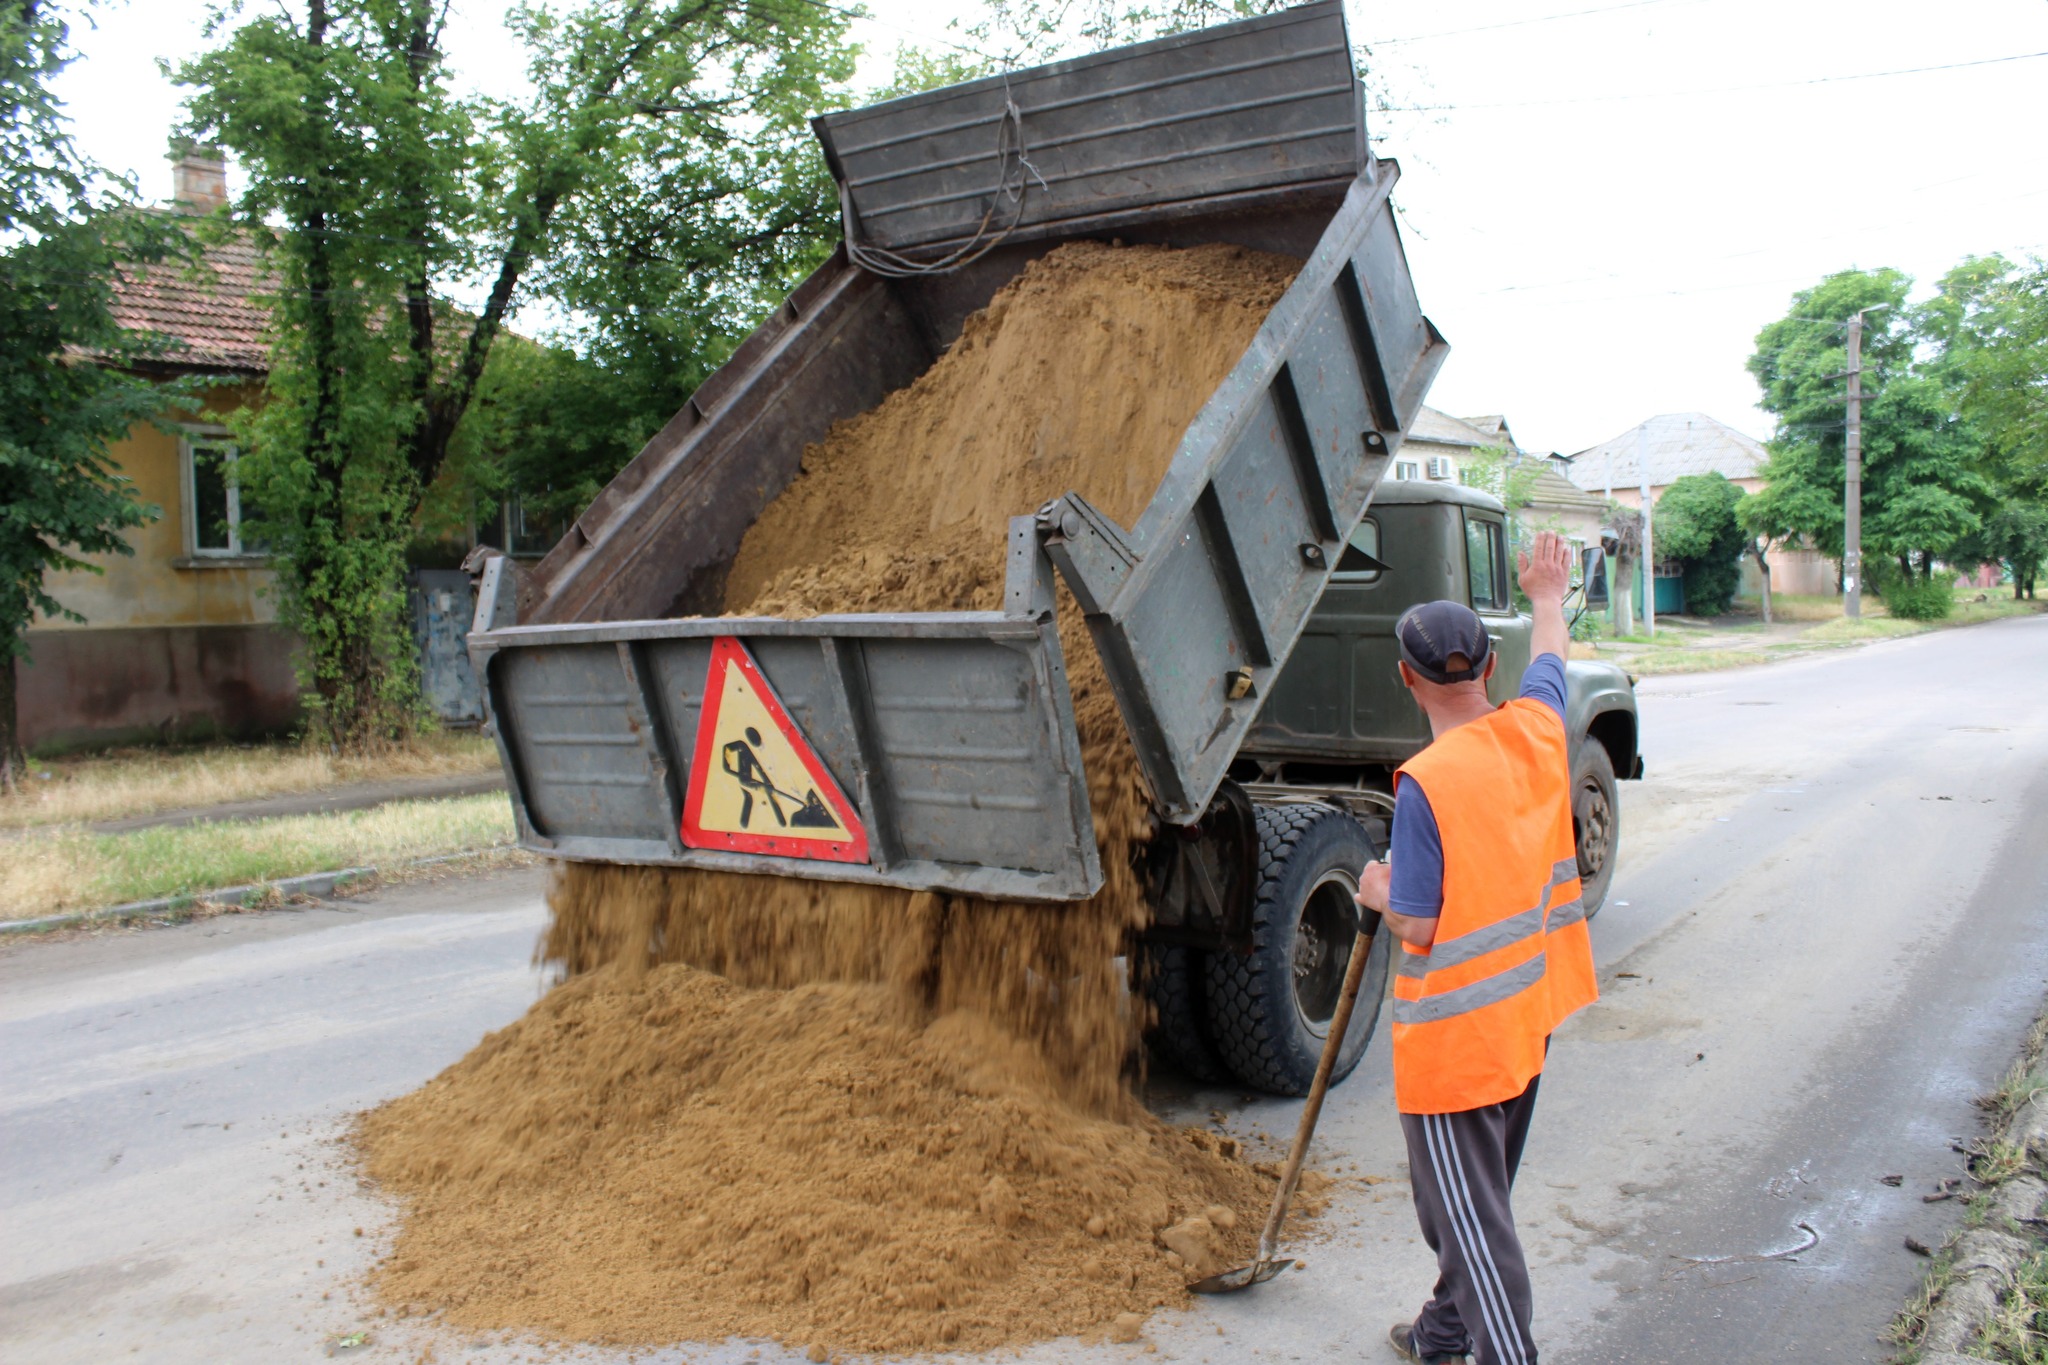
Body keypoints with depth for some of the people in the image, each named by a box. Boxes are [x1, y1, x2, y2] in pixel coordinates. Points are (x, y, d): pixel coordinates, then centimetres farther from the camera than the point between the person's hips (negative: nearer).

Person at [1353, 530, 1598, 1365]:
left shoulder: (1426, 783, -25)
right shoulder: (1537, 731, -4)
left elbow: (1418, 928, -21)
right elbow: (1549, 659, 20)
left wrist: (1377, 894, 0)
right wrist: (1548, 598, 38)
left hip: (1455, 1034, -8)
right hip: (1531, 1013, 8)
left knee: (1467, 1214, 1)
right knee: (1478, 1195, 24)